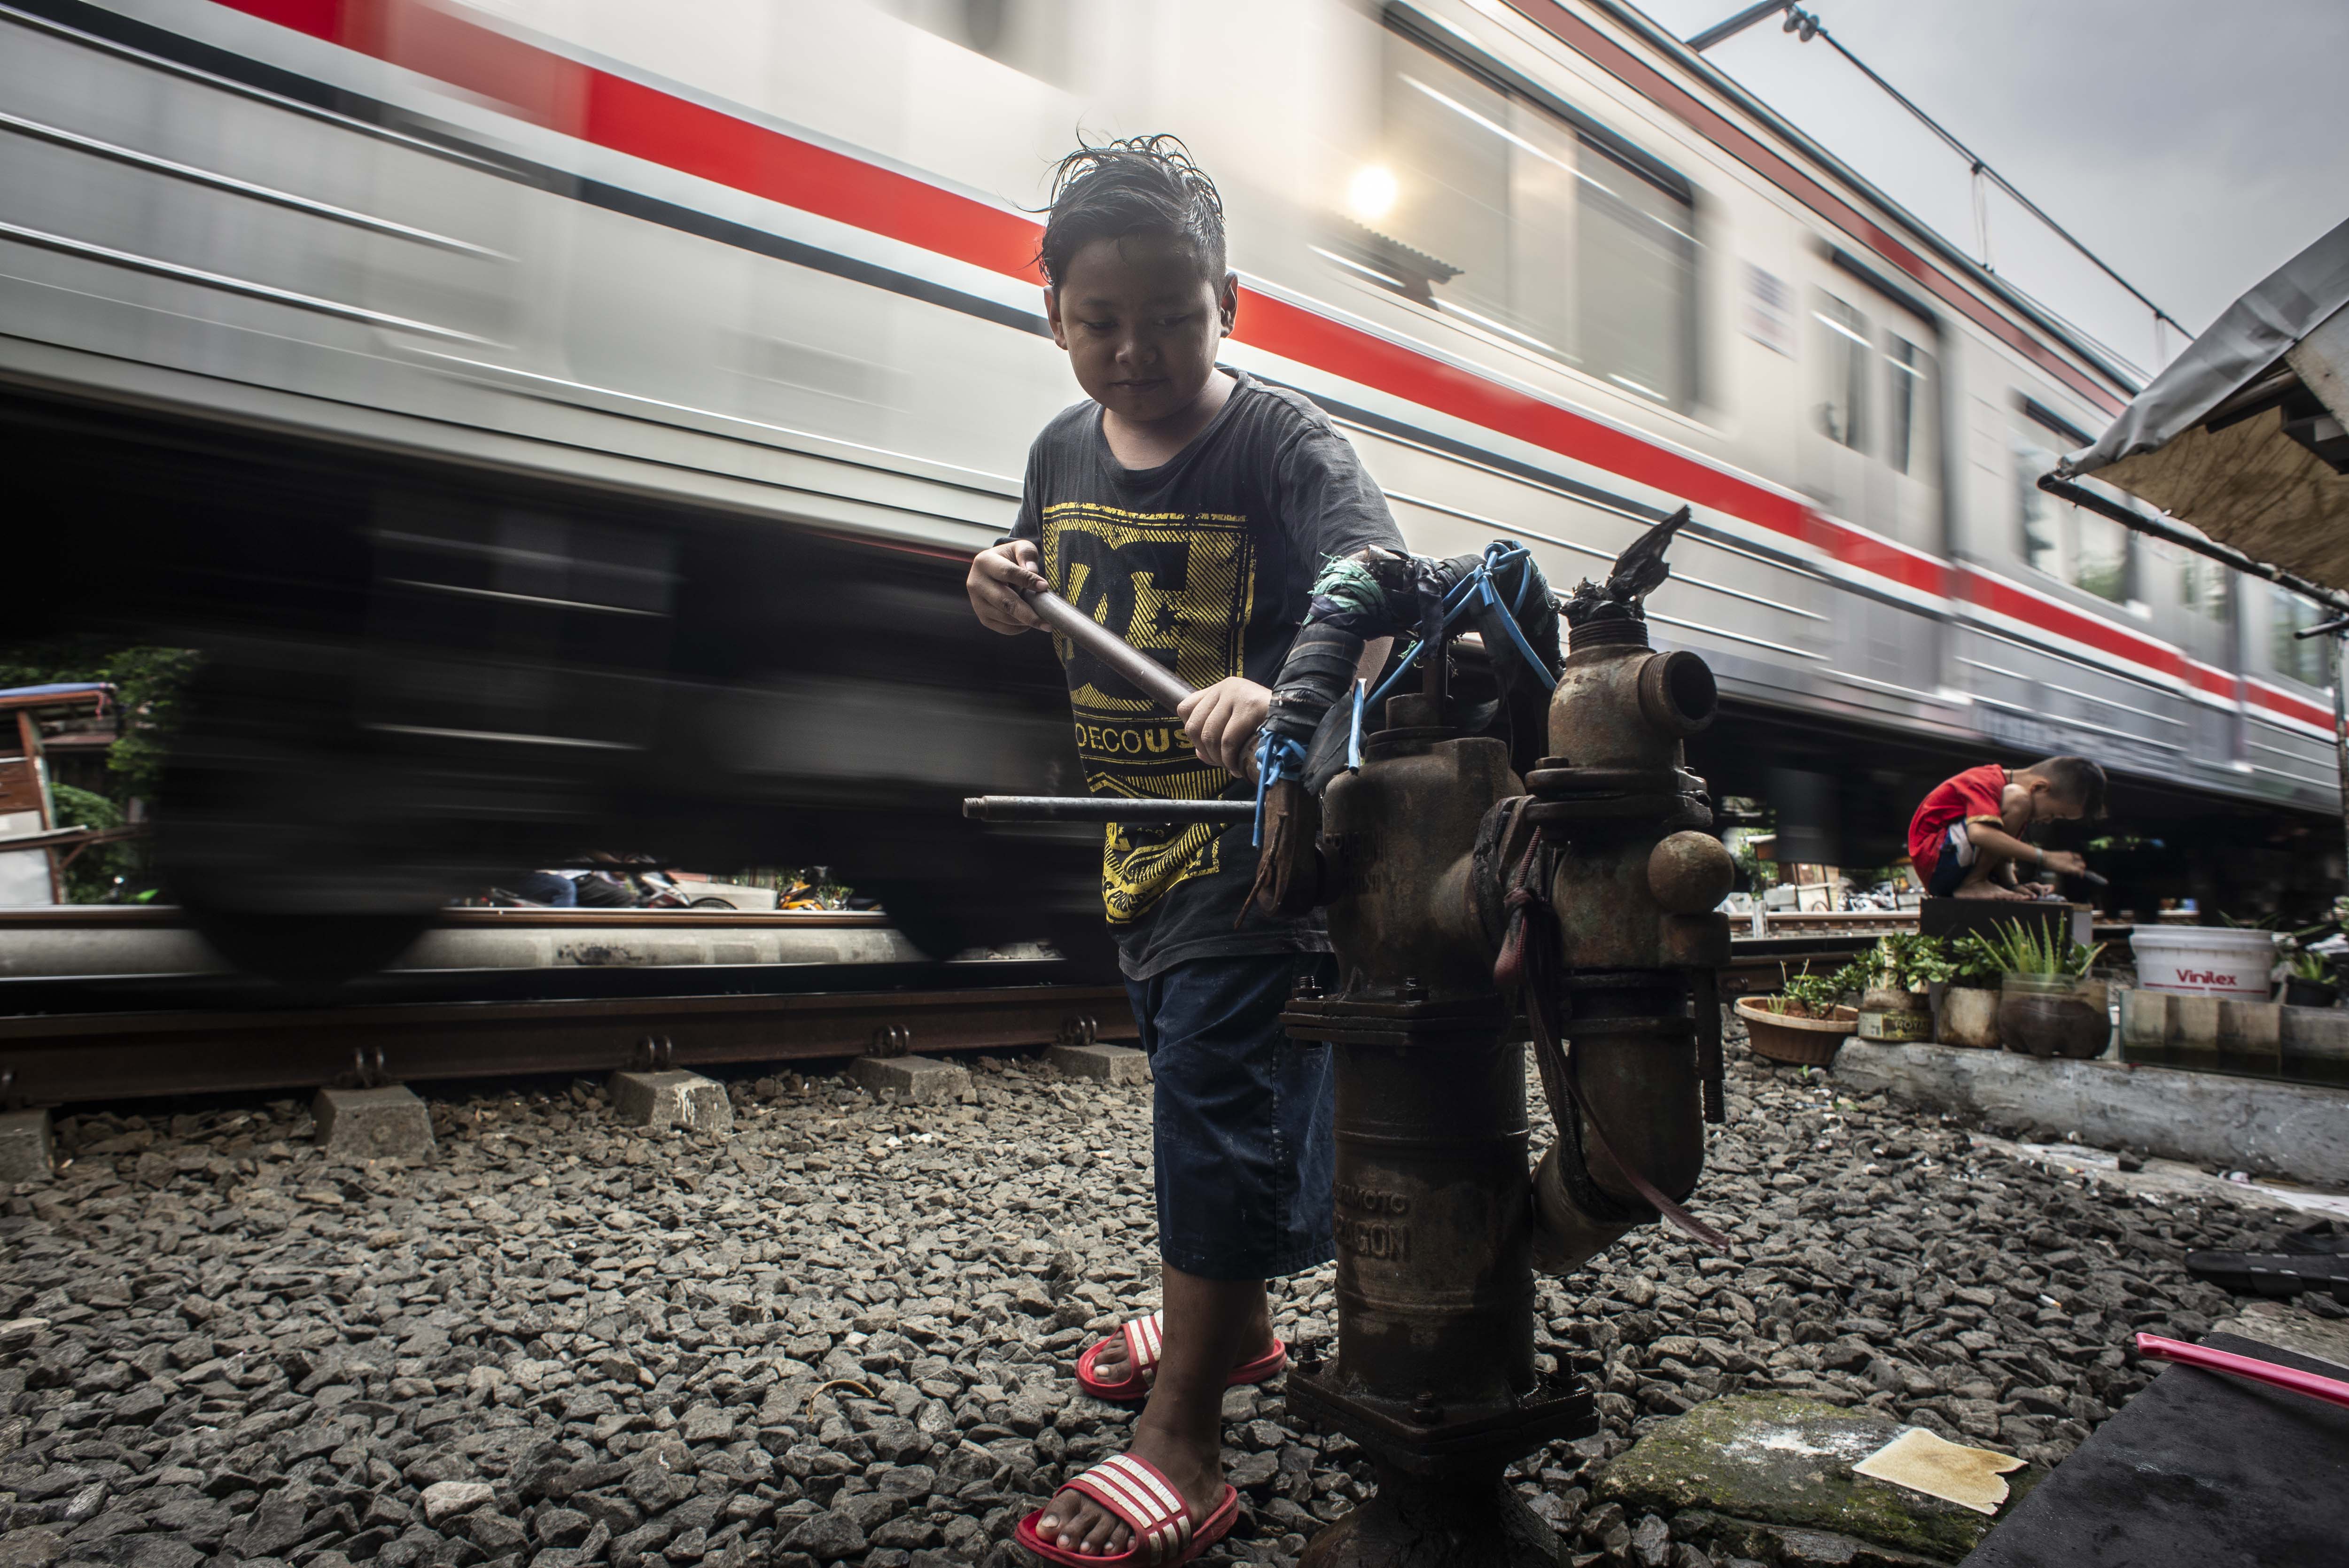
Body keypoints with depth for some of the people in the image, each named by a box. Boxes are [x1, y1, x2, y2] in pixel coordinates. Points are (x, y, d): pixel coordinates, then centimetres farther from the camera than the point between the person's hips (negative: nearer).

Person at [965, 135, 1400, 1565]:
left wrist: (1278, 689, -51)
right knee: (1189, 1078, 20)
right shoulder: (1066, 452, 6)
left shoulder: (1282, 442, -15)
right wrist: (1007, 596, -3)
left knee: (1220, 1099, -7)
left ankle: (1182, 1453, 4)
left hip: (1257, 830, -8)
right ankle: (1235, 1321, 42)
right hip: (1140, 831, 8)